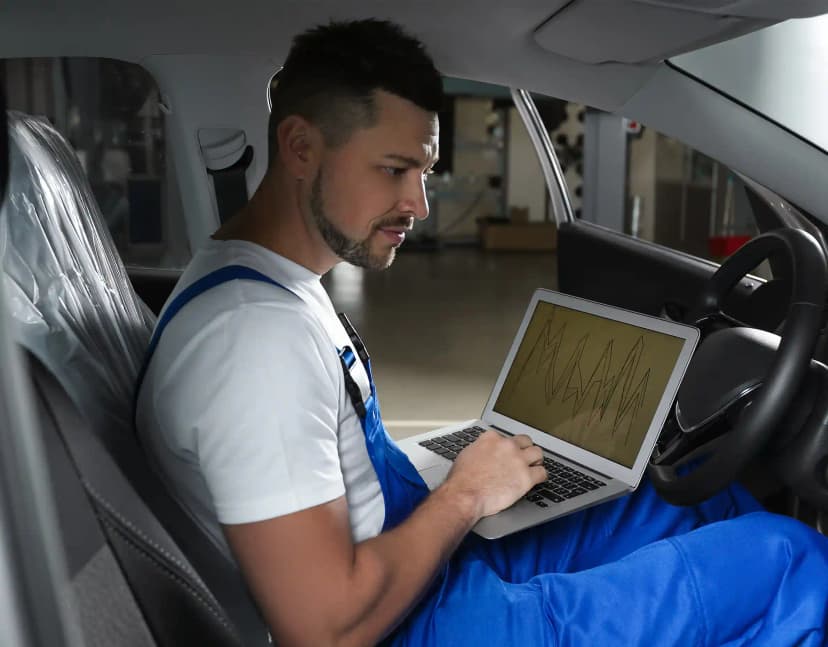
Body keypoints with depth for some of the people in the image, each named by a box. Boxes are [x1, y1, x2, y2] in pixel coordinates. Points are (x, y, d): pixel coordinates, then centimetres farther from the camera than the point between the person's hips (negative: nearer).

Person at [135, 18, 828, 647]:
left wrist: (449, 479, 2)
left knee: (718, 497, 16)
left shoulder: (283, 285, 5)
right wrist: (465, 495, -16)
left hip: (437, 565, 10)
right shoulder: (255, 332, -28)